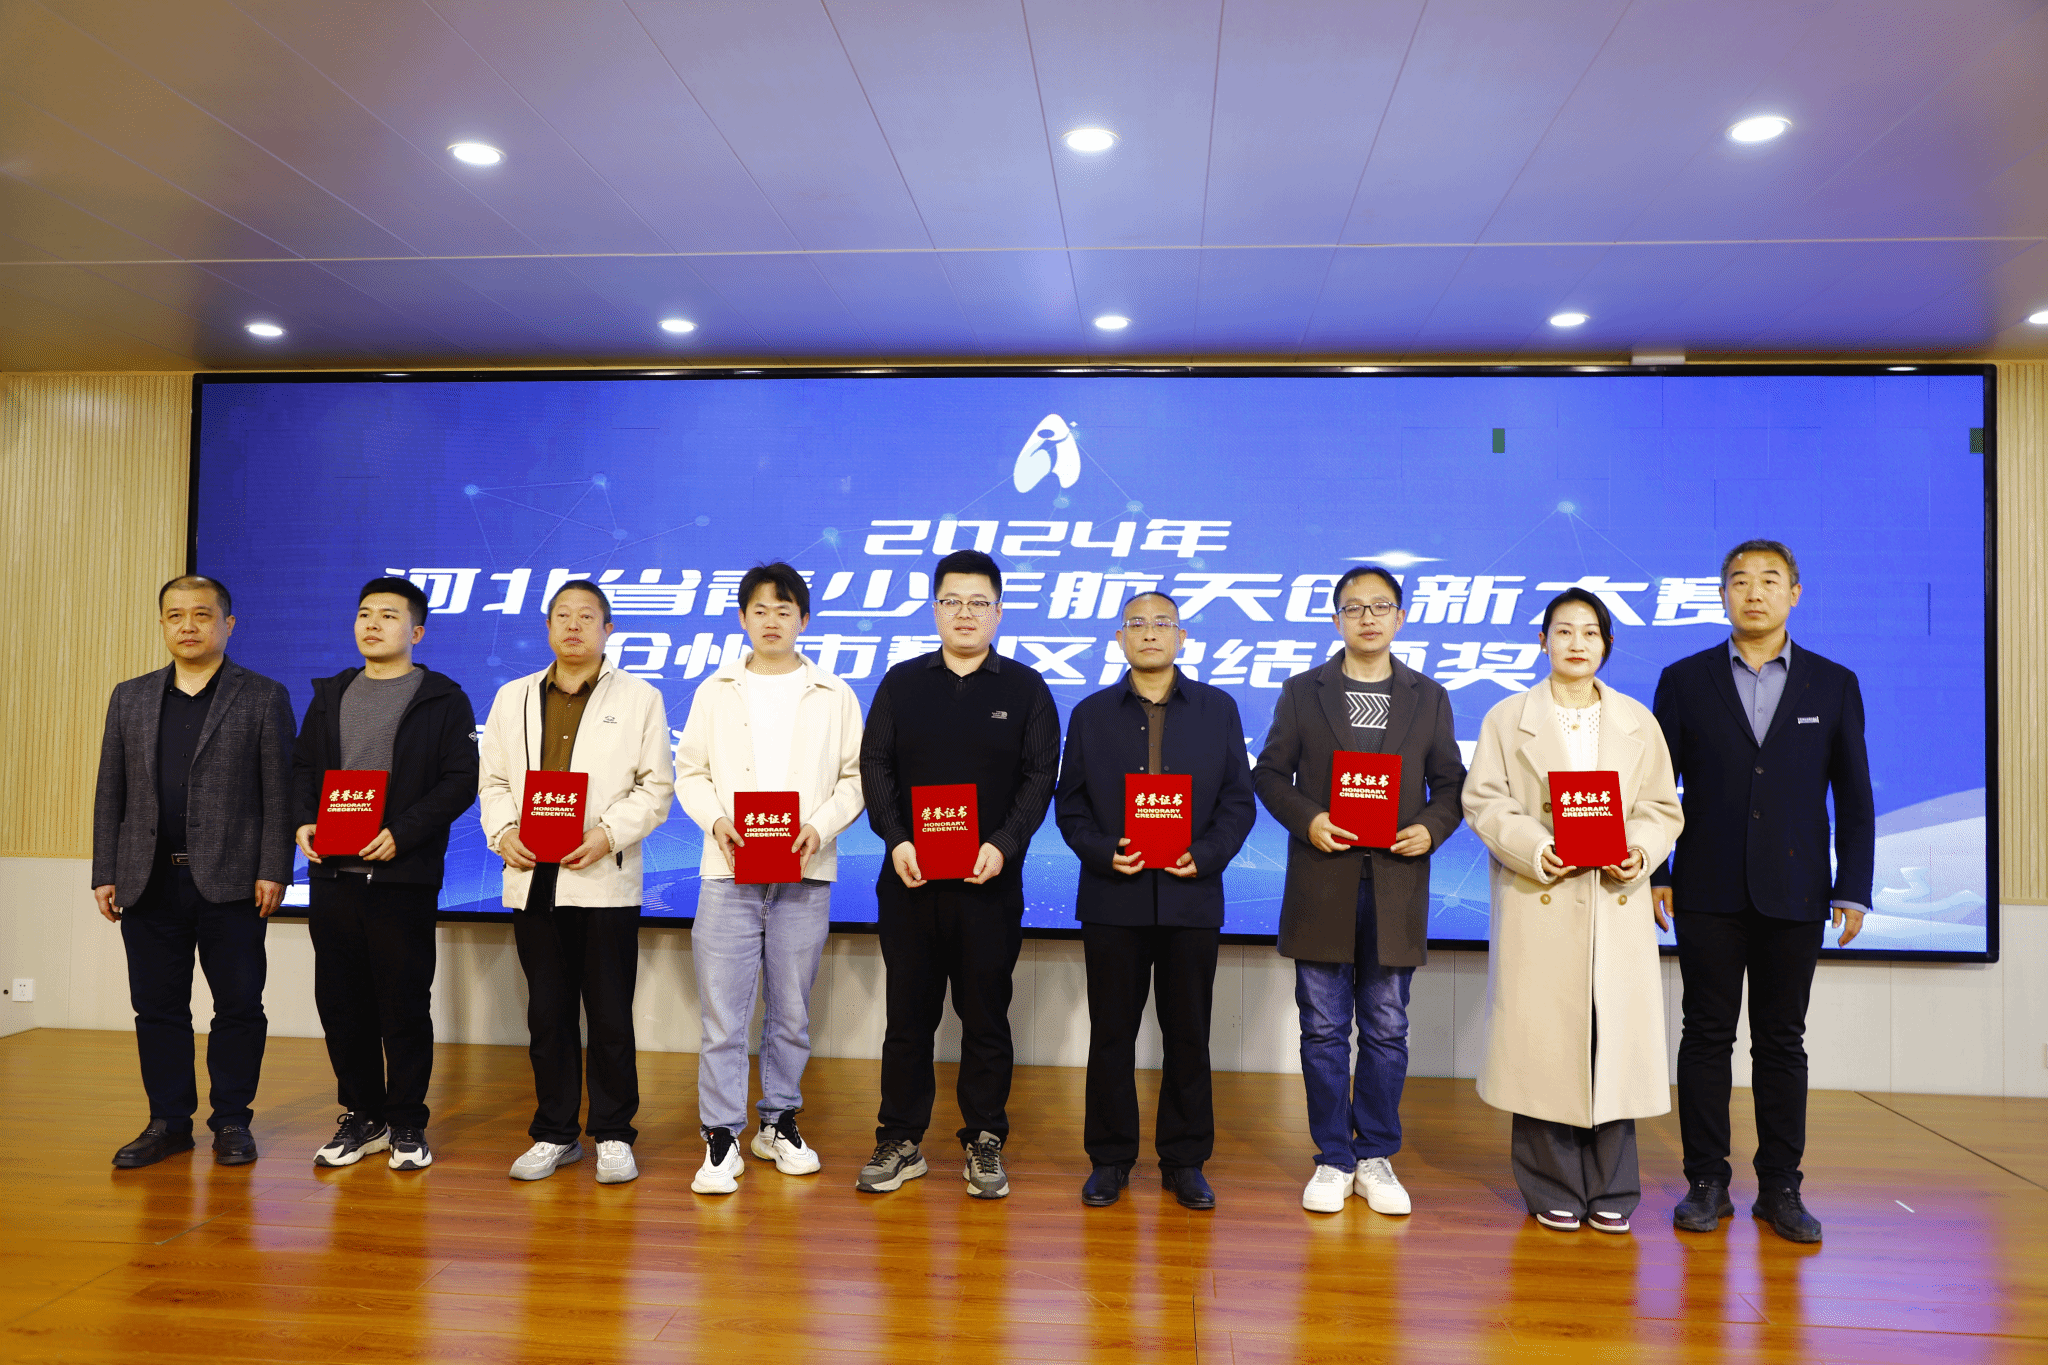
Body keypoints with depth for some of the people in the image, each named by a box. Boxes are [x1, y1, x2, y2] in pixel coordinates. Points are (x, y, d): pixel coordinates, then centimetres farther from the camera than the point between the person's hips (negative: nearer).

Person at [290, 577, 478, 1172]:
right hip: (332, 874, 5)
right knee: (340, 1002, 9)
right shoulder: (330, 695, 17)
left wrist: (402, 833, -17)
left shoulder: (442, 699, 0)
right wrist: (304, 821, -2)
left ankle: (407, 1123, 15)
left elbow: (460, 780, -7)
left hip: (404, 877, -5)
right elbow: (303, 767, 17)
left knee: (405, 1004, 2)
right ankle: (361, 1116, 23)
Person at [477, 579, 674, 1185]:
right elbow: (492, 780, 14)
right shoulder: (512, 697, 15)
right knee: (547, 1014, 10)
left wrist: (608, 834, -14)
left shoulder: (639, 697, 5)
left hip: (605, 881, -3)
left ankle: (613, 1134, 16)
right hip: (533, 880, 3)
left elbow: (656, 786, 0)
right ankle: (555, 1134, 23)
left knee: (610, 1016, 3)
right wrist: (503, 831, -5)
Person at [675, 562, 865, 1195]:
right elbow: (690, 770, 8)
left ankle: (779, 1123, 25)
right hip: (729, 871, 0)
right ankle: (721, 1137, 8)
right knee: (723, 1011, -2)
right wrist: (716, 820, -9)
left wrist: (821, 826, -11)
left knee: (791, 1011, 10)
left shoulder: (834, 696, 6)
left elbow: (856, 778, 5)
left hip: (804, 876, 0)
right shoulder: (716, 691, 9)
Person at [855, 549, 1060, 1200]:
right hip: (909, 878, 1)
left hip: (990, 883, -1)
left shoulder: (1025, 688, 5)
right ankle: (900, 1141, 20)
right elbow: (874, 765, 5)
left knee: (986, 1016, 6)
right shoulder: (901, 683, 10)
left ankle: (984, 1143, 19)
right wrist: (896, 841, -10)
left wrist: (1003, 845, -14)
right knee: (908, 1013, 8)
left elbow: (1039, 776, 0)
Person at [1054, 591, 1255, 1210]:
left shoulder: (1219, 709, 8)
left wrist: (1205, 855, -11)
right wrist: (1103, 852, -11)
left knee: (1188, 1036, 7)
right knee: (1111, 1033, 6)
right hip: (1112, 898, 0)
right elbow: (1069, 805, 6)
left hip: (1191, 897, 0)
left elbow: (1239, 800, 4)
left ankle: (1184, 1160, 21)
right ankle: (1110, 1158, 20)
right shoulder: (1091, 714, 8)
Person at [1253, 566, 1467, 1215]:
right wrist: (1307, 819, -11)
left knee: (1387, 1028, 7)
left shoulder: (1429, 698, 10)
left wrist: (1432, 828, -8)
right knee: (1324, 1028, 5)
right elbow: (1270, 773, 6)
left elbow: (1449, 782, 11)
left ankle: (1376, 1158, 21)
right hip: (1323, 884, -1)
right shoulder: (1302, 692, 7)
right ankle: (1333, 1159, 17)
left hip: (1397, 882, 1)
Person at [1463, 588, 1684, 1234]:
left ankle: (1610, 1193, 16)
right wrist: (1536, 849, -15)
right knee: (1544, 1041, 0)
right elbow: (1485, 801, 1)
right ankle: (1553, 1192, 13)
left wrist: (1639, 853, -9)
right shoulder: (1507, 719, 8)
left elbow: (1663, 809, 11)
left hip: (1618, 905, 2)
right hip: (1539, 905, -2)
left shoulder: (1638, 721, 14)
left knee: (1614, 1039, 2)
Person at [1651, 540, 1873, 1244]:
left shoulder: (1834, 685, 7)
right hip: (1708, 894, 0)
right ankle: (1707, 1182, 13)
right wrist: (1654, 874, -1)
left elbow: (1854, 797, 6)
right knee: (1706, 1034, 4)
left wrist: (1853, 890, 0)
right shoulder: (1685, 680, 4)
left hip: (1794, 895, 1)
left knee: (1781, 1040, 8)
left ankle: (1780, 1187, 18)